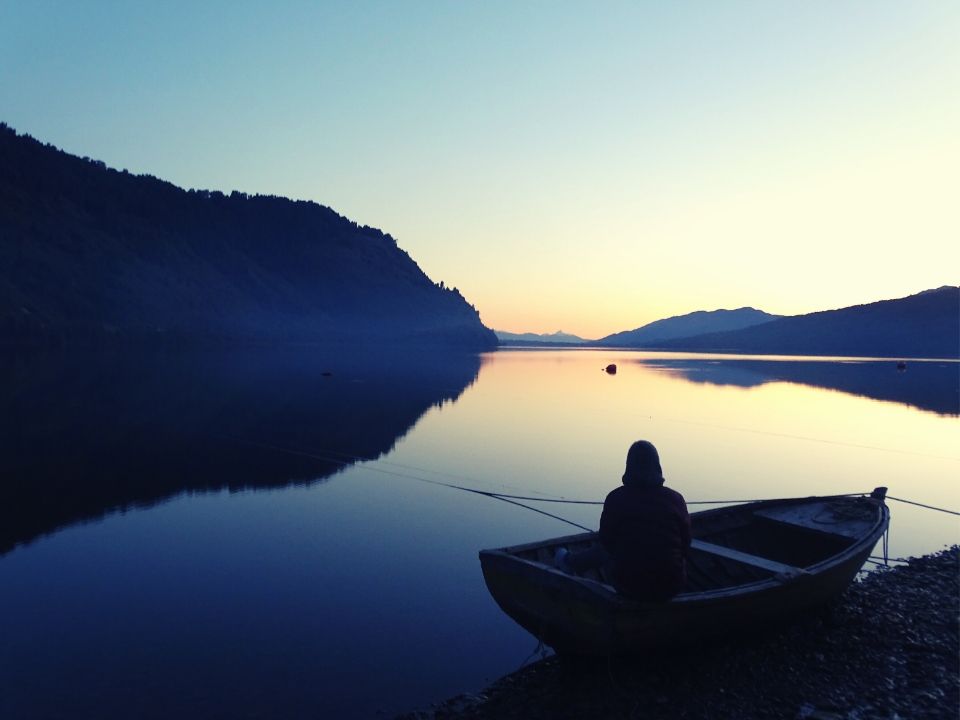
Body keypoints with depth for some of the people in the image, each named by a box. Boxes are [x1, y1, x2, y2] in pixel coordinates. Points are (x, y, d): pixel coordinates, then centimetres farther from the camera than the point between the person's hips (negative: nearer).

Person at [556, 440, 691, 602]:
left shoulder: (615, 498, -10)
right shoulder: (676, 499, -9)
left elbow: (606, 541, 1)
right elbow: (685, 544, 1)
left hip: (628, 586, 0)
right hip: (671, 587, 1)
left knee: (602, 551, 29)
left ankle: (569, 562, 53)